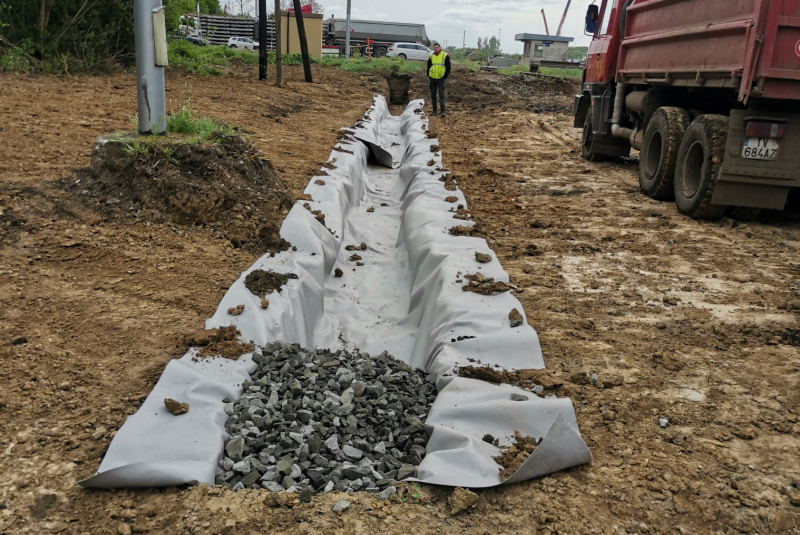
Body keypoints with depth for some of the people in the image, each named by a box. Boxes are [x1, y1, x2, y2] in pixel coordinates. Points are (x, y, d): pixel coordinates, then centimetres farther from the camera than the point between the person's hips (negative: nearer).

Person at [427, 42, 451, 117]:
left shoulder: (445, 56, -3)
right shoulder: (431, 56, 8)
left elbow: (448, 67, -1)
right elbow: (428, 67, 17)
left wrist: (445, 77, -5)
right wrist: (428, 76, 7)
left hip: (440, 79, -4)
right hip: (432, 79, 4)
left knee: (441, 95, -9)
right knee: (433, 95, 7)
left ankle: (442, 111, -10)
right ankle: (434, 111, 13)